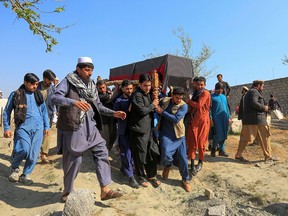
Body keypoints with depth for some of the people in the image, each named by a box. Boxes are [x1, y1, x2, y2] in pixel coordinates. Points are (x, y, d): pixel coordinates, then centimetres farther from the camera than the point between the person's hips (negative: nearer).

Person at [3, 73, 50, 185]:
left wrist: (46, 126, 12)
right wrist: (7, 128, 0)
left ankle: (25, 175, 22)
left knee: (33, 154, 3)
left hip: (38, 128, 3)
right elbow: (6, 112, 6)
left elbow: (44, 111, 16)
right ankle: (14, 168, 14)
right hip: (23, 127, -3)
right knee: (24, 149, -18)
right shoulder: (15, 94, 1)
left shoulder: (39, 95, 11)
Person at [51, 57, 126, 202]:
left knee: (101, 152, -2)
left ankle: (105, 190, 5)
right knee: (73, 159, 2)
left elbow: (98, 106, 18)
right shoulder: (68, 81, -5)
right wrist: (74, 102, -37)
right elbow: (55, 98, -20)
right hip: (73, 127, -6)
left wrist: (113, 113, 5)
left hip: (89, 126, 6)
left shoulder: (91, 85, 13)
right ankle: (68, 191, 26)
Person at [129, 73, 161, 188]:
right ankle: (141, 177, 23)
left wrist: (154, 104, 5)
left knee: (153, 153, 10)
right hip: (139, 129, -8)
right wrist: (153, 105, -8)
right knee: (140, 155, 4)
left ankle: (152, 176, 26)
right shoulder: (137, 95, -13)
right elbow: (142, 110, -21)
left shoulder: (148, 94, 15)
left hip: (149, 129, 8)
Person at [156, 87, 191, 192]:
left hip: (178, 135, -1)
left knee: (182, 157, 3)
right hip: (165, 134, 1)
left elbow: (176, 119, -22)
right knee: (166, 153, -20)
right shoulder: (164, 100, 1)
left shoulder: (184, 106, -10)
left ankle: (185, 180, 26)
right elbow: (155, 110, 17)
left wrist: (162, 112, -19)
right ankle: (167, 165, 18)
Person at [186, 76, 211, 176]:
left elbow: (199, 105, -17)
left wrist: (188, 101, -7)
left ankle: (200, 162, 22)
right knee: (192, 142, 1)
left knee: (201, 142, 4)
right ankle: (192, 164, 6)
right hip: (193, 120, 5)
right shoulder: (196, 93, 16)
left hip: (202, 120, -5)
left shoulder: (205, 93, -6)